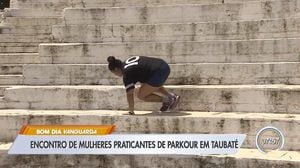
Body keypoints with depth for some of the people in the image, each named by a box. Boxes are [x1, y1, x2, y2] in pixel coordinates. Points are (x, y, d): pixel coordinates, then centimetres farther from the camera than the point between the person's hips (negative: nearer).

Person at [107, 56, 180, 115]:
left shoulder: (126, 74, -7)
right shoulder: (127, 61, 19)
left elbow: (130, 94, -7)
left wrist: (131, 112, 1)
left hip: (159, 74, -10)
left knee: (140, 95, 2)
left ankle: (166, 100, 5)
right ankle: (172, 96, 23)